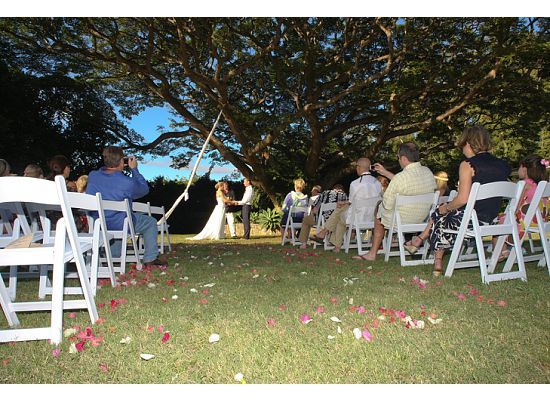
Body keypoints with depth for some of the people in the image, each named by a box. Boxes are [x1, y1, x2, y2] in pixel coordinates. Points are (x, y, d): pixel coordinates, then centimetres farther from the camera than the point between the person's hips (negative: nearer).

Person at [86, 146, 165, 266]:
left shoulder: (92, 176, -8)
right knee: (151, 222, 16)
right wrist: (134, 169, 1)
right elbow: (144, 189, -2)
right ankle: (150, 258, 16)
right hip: (119, 225, -6)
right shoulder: (127, 182, -23)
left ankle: (113, 255, 42)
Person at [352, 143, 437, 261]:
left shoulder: (400, 177, -28)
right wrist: (385, 172, 18)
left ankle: (373, 253, 36)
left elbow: (387, 205, -20)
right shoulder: (428, 172, -4)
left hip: (402, 220, -7)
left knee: (379, 209, 25)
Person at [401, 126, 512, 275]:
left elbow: (463, 198, -22)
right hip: (490, 219, 7)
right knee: (444, 215, 24)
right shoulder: (503, 165, 7)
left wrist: (446, 208, -3)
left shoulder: (468, 165, -14)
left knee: (440, 215, 22)